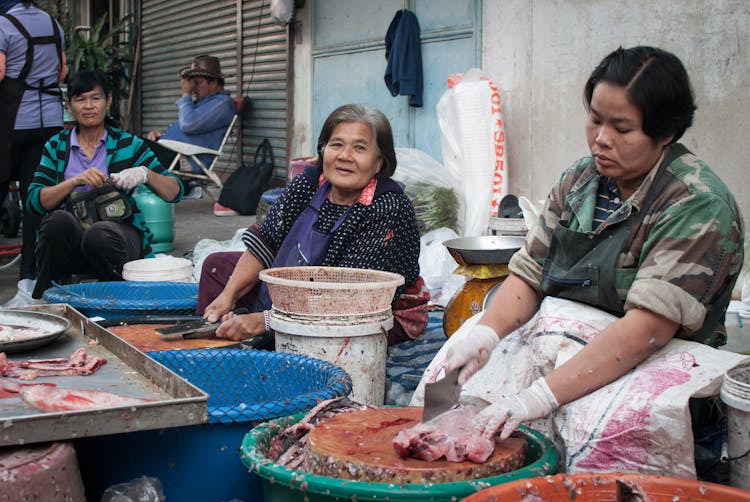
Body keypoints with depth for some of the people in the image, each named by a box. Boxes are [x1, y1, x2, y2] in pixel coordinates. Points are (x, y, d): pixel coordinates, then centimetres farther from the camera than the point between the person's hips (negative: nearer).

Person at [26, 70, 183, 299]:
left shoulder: (128, 144, 8)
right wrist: (75, 181, -17)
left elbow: (175, 192, 2)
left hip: (119, 231, -2)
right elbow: (34, 200, -1)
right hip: (70, 235, 2)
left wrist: (146, 174, -18)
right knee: (58, 220, -32)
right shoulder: (56, 145, 12)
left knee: (100, 234, -35)